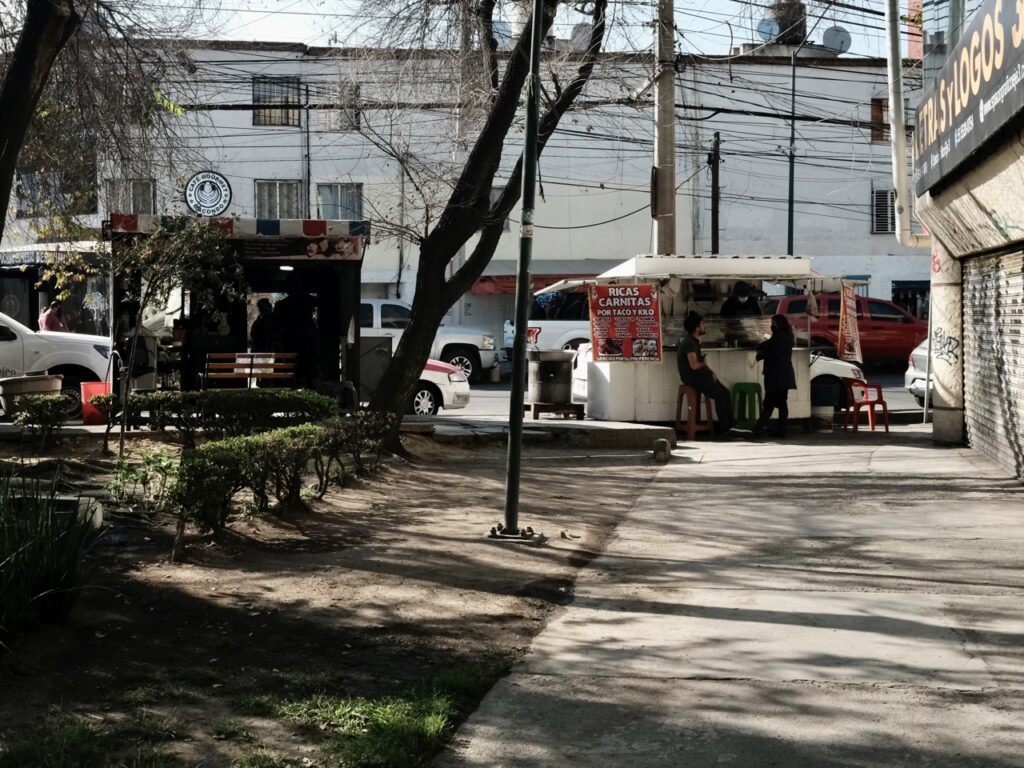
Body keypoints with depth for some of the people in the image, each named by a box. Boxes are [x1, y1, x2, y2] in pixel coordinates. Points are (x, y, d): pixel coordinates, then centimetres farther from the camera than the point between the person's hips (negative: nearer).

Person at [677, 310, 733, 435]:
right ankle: (723, 427, -5)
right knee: (720, 395, -14)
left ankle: (728, 423, 3)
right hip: (692, 378, -10)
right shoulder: (689, 342, -18)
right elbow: (694, 365, -25)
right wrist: (704, 364, -3)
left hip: (699, 375, 10)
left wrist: (711, 372, 0)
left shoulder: (695, 341, 14)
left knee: (725, 392, 1)